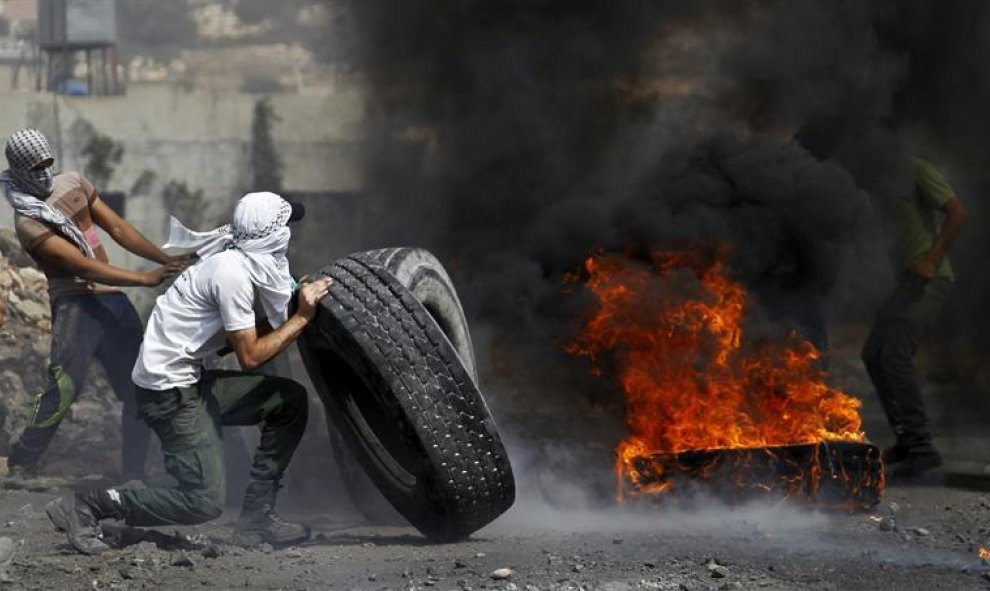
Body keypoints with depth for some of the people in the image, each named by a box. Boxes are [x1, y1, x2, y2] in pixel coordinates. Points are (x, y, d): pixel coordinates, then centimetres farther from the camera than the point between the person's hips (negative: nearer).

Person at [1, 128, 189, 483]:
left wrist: (167, 260, 1)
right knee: (65, 386, -22)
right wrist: (146, 279, -24)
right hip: (76, 304, -7)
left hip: (112, 298, 7)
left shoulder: (73, 184, 9)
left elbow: (118, 229, 11)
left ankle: (133, 473, 10)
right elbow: (83, 267, -20)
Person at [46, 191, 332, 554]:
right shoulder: (233, 272, -21)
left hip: (191, 380, 10)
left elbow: (247, 334, 12)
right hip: (169, 391, -10)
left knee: (290, 401, 10)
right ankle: (87, 506, -6)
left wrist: (298, 304, 2)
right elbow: (250, 356, -18)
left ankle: (257, 510, 14)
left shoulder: (241, 260, 8)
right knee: (205, 501, -12)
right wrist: (301, 318, -11)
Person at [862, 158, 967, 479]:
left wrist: (931, 260, -22)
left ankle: (922, 448, -19)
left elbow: (957, 212, -15)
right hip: (906, 282, 10)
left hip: (929, 280, -10)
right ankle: (907, 439, 18)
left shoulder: (918, 171, -8)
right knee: (874, 355, 11)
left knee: (895, 356, -19)